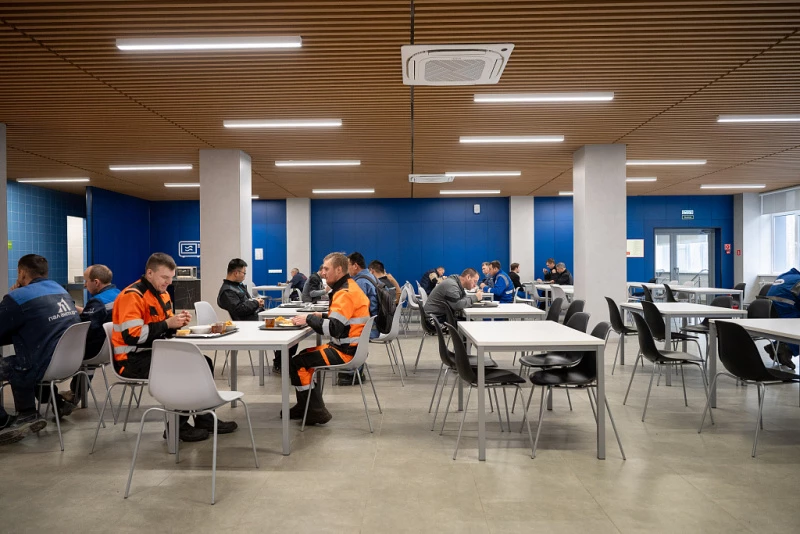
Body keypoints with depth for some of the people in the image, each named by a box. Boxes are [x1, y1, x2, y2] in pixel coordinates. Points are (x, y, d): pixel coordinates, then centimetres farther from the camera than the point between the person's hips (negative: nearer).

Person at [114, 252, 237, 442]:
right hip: (133, 359, -9)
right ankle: (177, 426, -11)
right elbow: (132, 335, -26)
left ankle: (204, 417, 5)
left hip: (155, 352, 9)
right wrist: (167, 323, -25)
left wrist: (177, 322, -5)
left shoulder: (162, 294, 12)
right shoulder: (132, 296, -17)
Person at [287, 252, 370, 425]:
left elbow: (333, 328, -28)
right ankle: (306, 406, 26)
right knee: (304, 356, 22)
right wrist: (320, 316, 6)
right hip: (348, 346, 11)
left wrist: (309, 319, -15)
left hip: (346, 351, -11)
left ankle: (315, 412, 1)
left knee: (296, 364, -8)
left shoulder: (346, 293, -20)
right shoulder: (347, 287, 12)